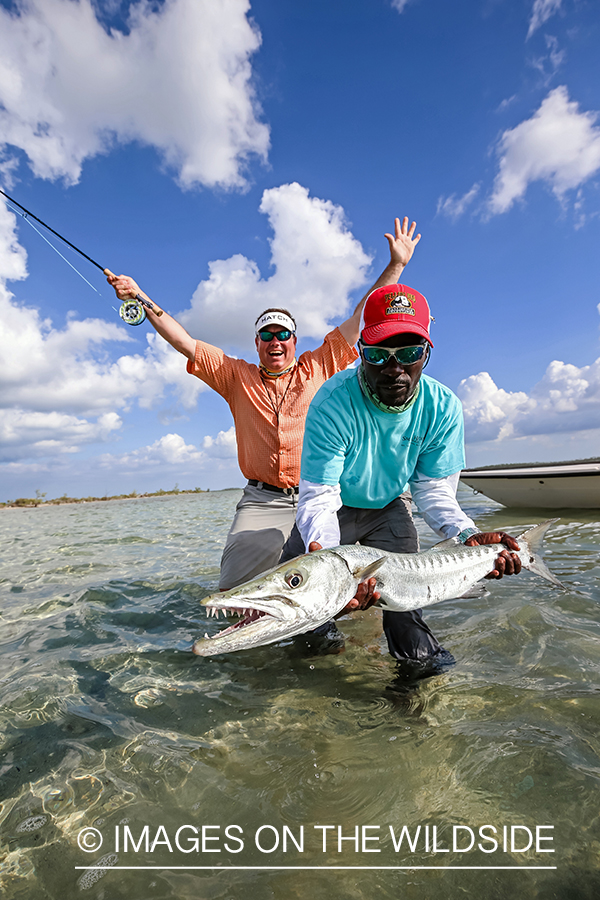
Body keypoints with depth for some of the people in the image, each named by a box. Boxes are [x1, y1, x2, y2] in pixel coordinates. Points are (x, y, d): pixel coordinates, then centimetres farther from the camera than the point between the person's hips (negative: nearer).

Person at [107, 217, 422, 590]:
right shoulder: (237, 376, 12)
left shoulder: (319, 367, 9)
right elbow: (184, 342, 9)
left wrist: (397, 263, 10)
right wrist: (140, 298, 2)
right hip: (262, 502, 1)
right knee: (235, 587, -14)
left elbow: (362, 318, 10)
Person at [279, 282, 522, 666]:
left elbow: (434, 489, -15)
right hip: (334, 509, -2)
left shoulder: (443, 408, -23)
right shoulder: (333, 404, -36)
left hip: (387, 510, 2)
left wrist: (468, 535, -35)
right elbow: (319, 497, -36)